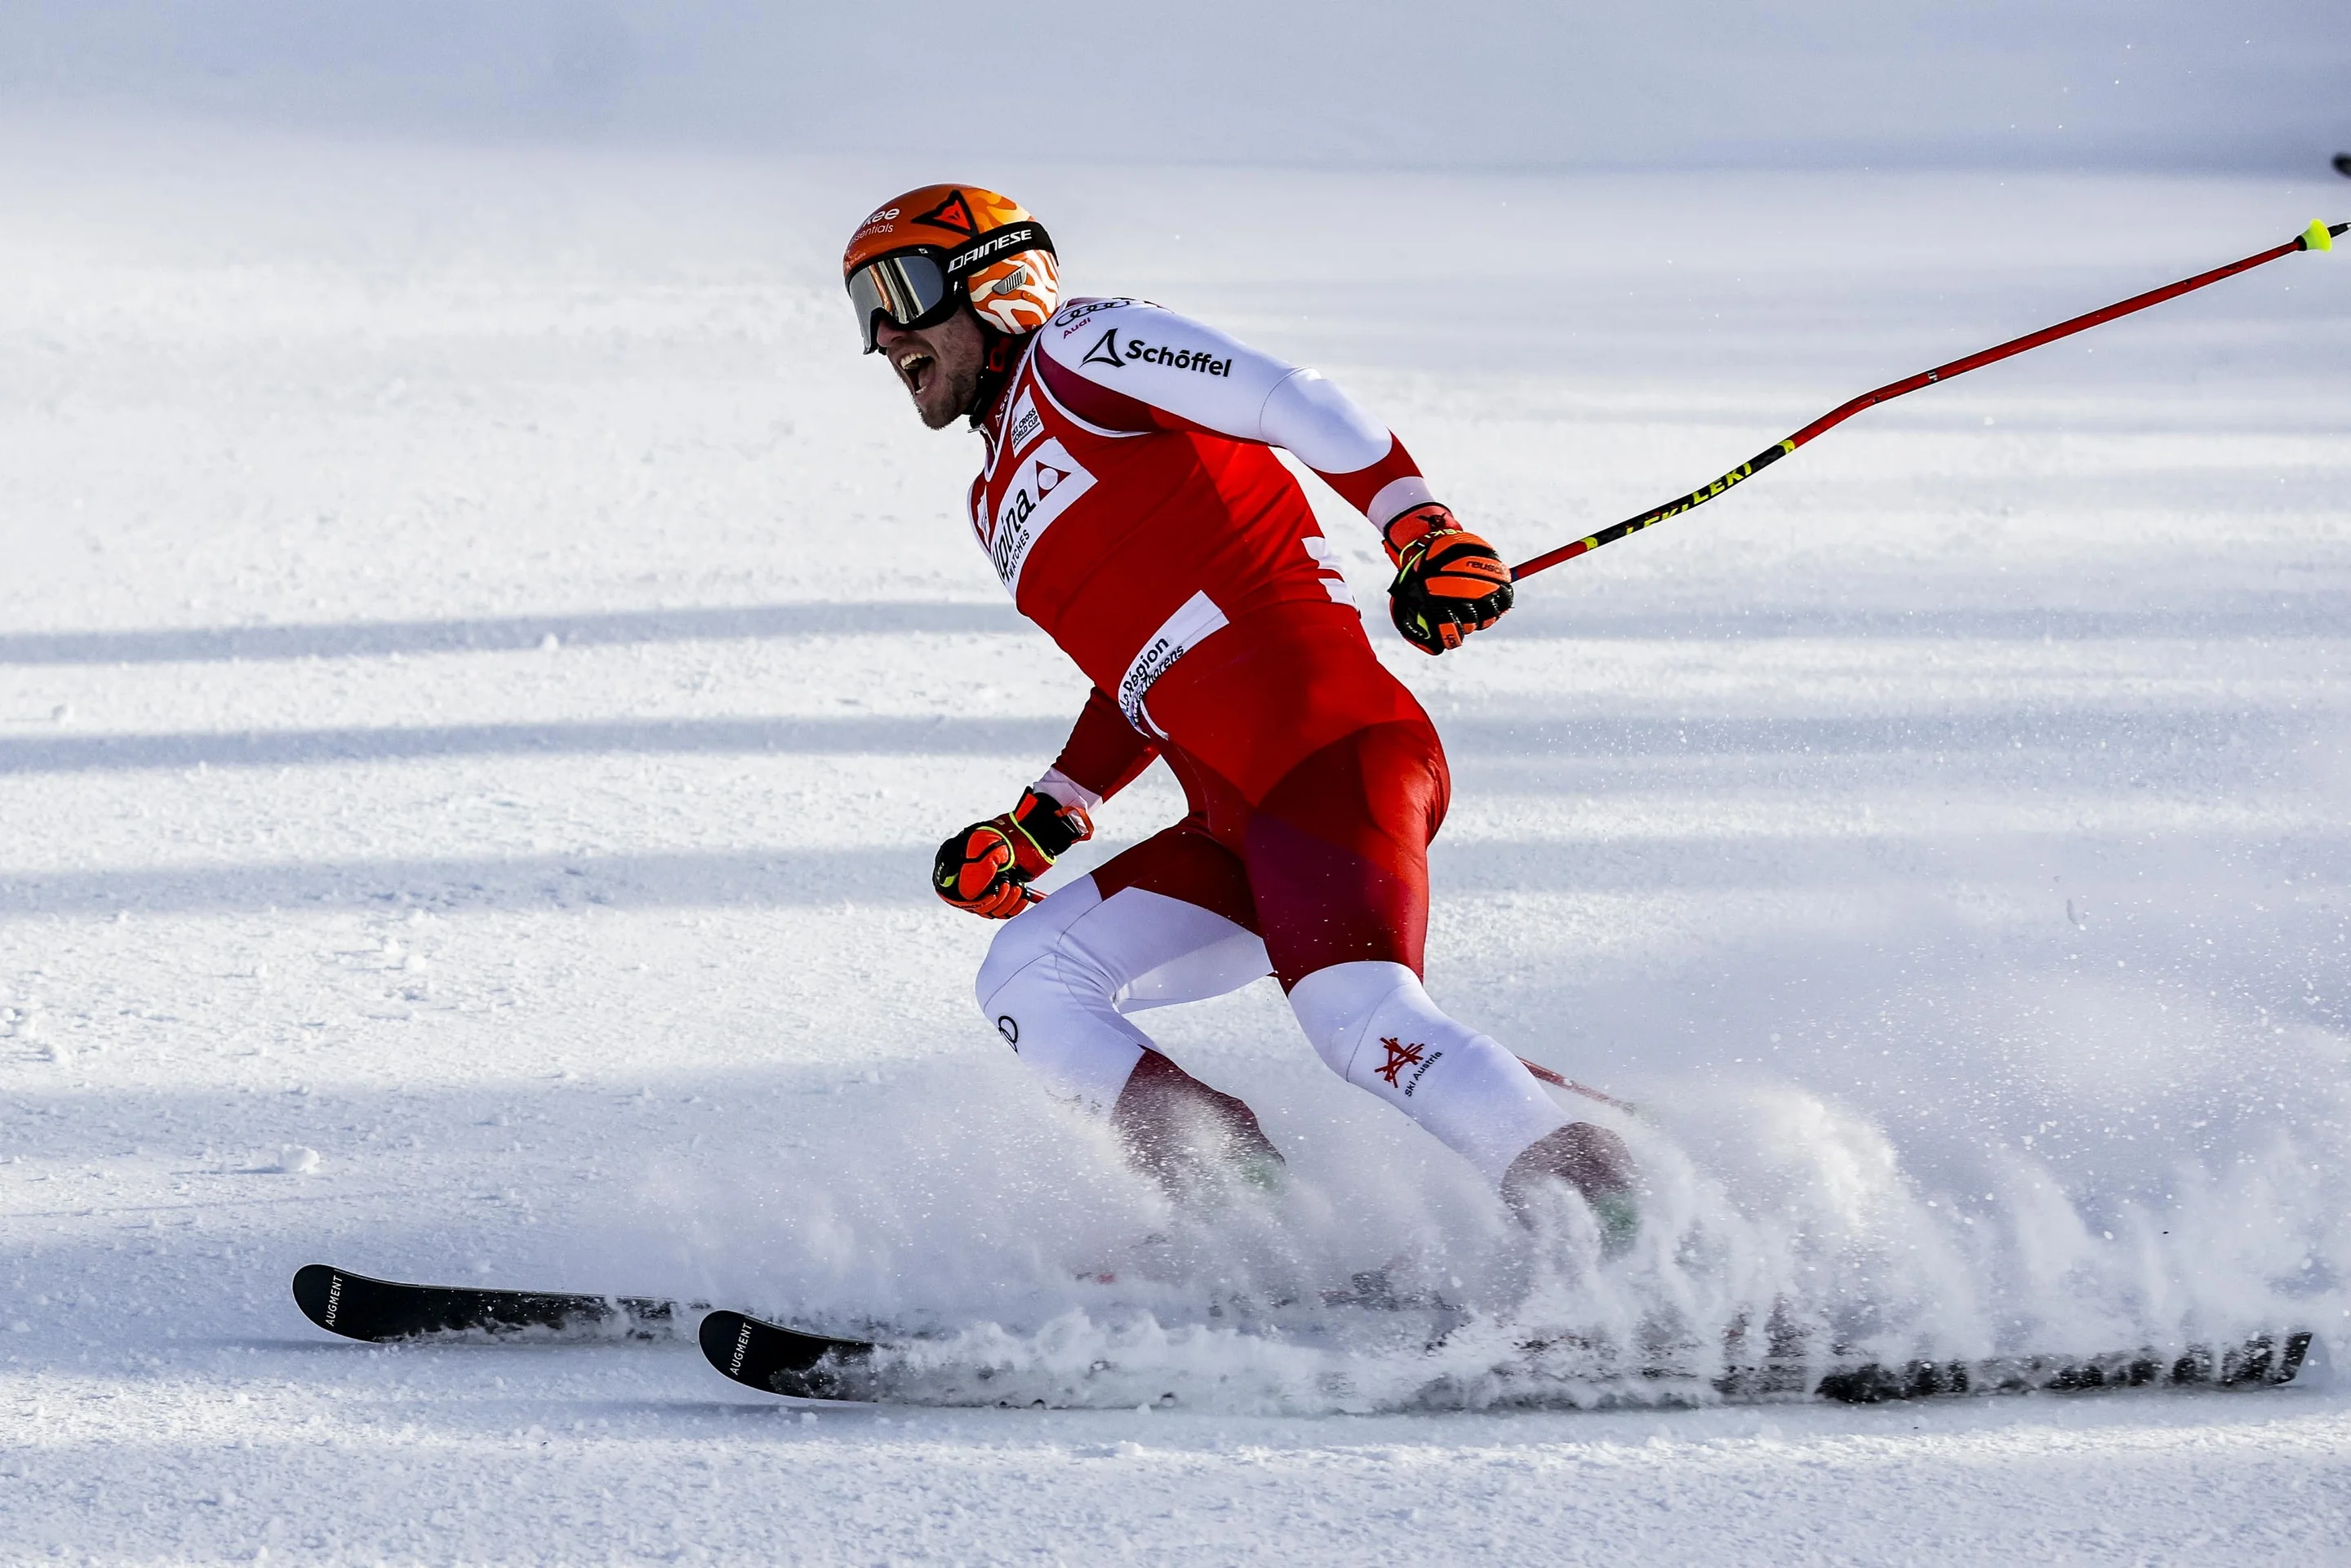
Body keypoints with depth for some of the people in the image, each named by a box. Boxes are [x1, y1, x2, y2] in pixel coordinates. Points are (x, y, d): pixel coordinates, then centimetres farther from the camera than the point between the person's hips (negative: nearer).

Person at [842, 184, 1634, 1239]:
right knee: (1027, 981, 1)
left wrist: (1424, 531, -19)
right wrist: (1034, 829, 23)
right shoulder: (1000, 501, 29)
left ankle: (1613, 1214, -29)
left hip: (1327, 745, -9)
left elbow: (1295, 404, -5)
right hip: (1237, 821, 9)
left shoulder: (1076, 350, 5)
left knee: (1360, 1020, -27)